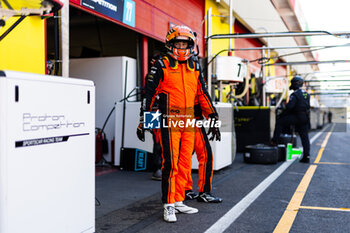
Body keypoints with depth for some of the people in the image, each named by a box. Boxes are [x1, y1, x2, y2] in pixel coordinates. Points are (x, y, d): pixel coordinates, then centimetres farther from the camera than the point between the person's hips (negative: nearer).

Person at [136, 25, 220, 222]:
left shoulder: (195, 67, 14)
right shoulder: (162, 66, -1)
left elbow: (203, 94, 17)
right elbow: (149, 93, -1)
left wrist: (213, 119, 14)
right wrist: (143, 121, -4)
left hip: (189, 123, 6)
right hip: (169, 121, -5)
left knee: (185, 164, 10)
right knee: (171, 164, -7)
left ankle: (179, 201, 21)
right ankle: (169, 206, 3)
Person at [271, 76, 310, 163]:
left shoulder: (295, 94, -10)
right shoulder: (306, 94, 16)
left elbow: (289, 107, -17)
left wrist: (281, 115, -7)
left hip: (297, 117, -8)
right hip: (305, 118, 8)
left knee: (279, 121, 3)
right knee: (304, 137, 8)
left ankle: (275, 140, 1)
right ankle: (306, 156, 7)